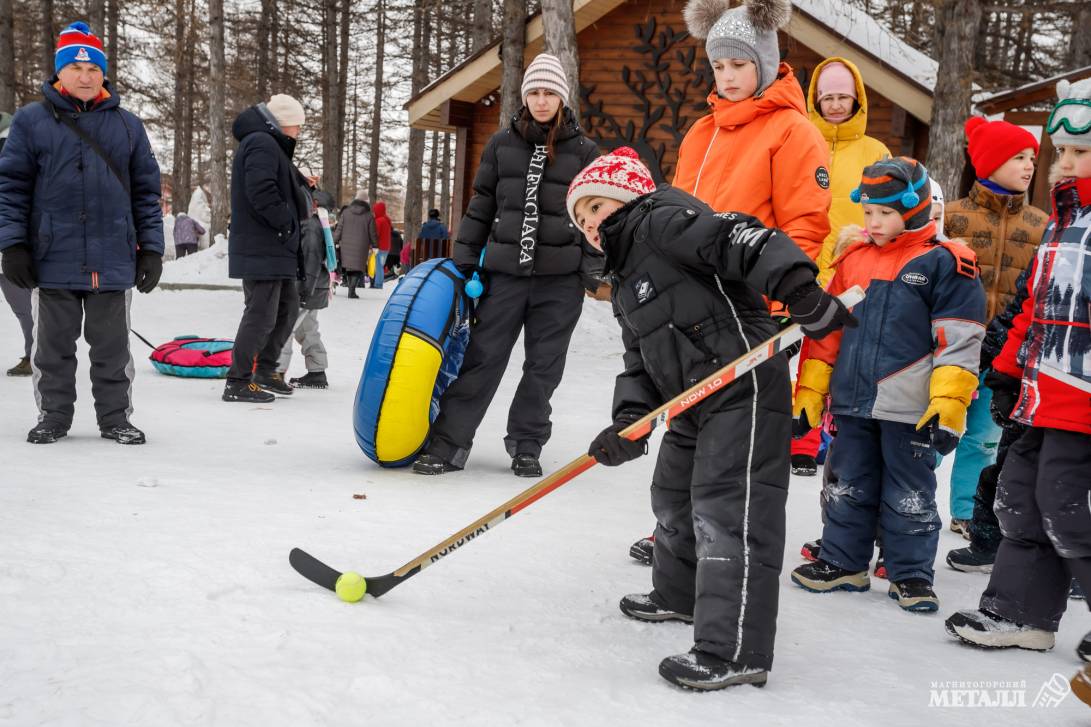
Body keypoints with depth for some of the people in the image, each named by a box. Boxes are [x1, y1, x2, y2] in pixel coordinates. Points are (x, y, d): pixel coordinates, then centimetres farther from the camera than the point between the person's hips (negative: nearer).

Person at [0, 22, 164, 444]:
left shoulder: (127, 125, 8)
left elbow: (146, 191, 9)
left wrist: (151, 248, 3)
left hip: (113, 260, 1)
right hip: (53, 259, -1)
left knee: (112, 347, 8)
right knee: (53, 345, 10)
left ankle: (115, 417, 19)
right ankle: (53, 415, 23)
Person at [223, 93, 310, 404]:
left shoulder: (269, 145, 22)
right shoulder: (261, 144, -14)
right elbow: (261, 191, -25)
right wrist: (287, 223, -17)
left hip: (275, 250, 11)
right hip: (261, 249, -11)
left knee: (289, 306, 18)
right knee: (262, 314, -8)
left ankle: (265, 369, 28)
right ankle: (238, 381, -2)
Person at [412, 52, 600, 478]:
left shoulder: (583, 151, 4)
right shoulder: (502, 144, 7)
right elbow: (480, 207, 10)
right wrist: (463, 261, 7)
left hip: (560, 279, 0)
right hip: (505, 271, 0)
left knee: (544, 365, 7)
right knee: (483, 358, -1)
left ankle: (526, 446, 21)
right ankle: (448, 444, 6)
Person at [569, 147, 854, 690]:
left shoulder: (663, 221, -7)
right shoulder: (626, 281, 22)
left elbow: (741, 239, -22)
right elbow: (639, 362, 17)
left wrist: (799, 289, -36)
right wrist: (629, 422, 0)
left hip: (744, 389, -11)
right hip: (694, 404, 11)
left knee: (727, 513, -13)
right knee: (673, 495, 26)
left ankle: (736, 651, -10)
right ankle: (680, 595, 47)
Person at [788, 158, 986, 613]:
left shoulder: (944, 264, -7)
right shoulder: (852, 260, 9)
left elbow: (959, 341, -10)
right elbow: (825, 331, 14)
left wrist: (948, 407, -16)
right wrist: (808, 394, 11)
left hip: (910, 409, -5)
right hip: (853, 403, 5)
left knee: (909, 496, 6)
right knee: (848, 488, 14)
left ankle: (911, 575, 19)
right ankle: (842, 562, 28)